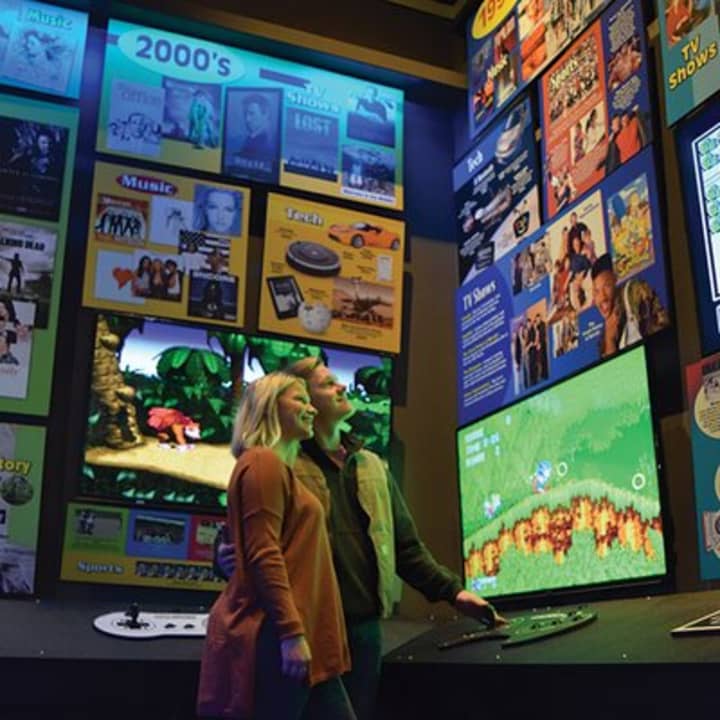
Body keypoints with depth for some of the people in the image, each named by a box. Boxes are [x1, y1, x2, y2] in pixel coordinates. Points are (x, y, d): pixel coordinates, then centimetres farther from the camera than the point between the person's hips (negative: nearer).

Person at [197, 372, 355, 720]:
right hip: (276, 638, -10)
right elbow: (263, 556, -18)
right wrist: (291, 633, -22)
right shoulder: (263, 463, -9)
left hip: (301, 633, 10)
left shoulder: (279, 467, 21)